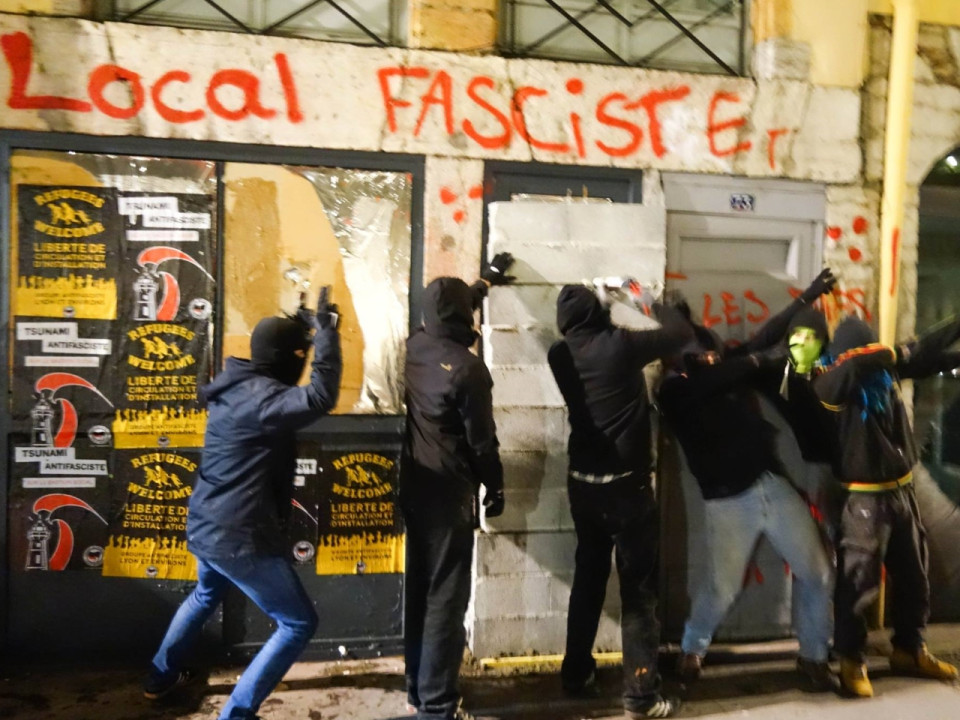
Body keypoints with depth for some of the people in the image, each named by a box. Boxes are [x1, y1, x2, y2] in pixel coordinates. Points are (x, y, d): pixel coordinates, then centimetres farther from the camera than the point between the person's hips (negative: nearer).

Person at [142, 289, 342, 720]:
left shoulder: (235, 387, 6)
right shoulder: (260, 397, -22)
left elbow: (294, 399, 24)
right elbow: (321, 397, -36)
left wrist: (301, 328, 13)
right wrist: (324, 330, -27)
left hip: (205, 527, 10)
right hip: (240, 537, -10)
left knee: (205, 596, 39)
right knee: (298, 624, 3)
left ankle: (162, 677, 54)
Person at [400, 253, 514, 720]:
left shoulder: (414, 347, 3)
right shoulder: (467, 368, -19)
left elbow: (450, 311, 23)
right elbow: (481, 439, -13)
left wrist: (488, 278, 37)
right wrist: (495, 487, 3)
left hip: (414, 486, 8)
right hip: (449, 493, -8)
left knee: (419, 590, 17)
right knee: (446, 597, 0)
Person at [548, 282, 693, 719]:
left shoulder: (560, 355, -2)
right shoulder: (620, 345, -16)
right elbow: (681, 333, -6)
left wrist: (601, 310, 20)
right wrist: (655, 304, 9)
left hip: (582, 483, 6)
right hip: (627, 485, -6)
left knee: (588, 578, 19)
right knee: (638, 588, 3)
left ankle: (576, 675, 31)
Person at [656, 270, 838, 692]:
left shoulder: (729, 367, 7)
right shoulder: (674, 392, -10)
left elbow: (766, 336, 9)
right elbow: (710, 382, -22)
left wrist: (809, 296, 9)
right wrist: (755, 360, -8)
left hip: (775, 486, 6)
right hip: (728, 501, -5)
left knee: (816, 573, 7)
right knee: (722, 588, 3)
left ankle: (813, 658, 26)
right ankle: (691, 650, 31)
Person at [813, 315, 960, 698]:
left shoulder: (887, 370, 0)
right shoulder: (834, 384, -17)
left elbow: (925, 350, 12)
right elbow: (853, 366, -38)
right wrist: (889, 353, -25)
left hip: (902, 491, 7)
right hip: (864, 499, -7)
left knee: (913, 578, 18)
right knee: (857, 582, -2)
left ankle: (909, 651, 36)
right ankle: (851, 661, 14)